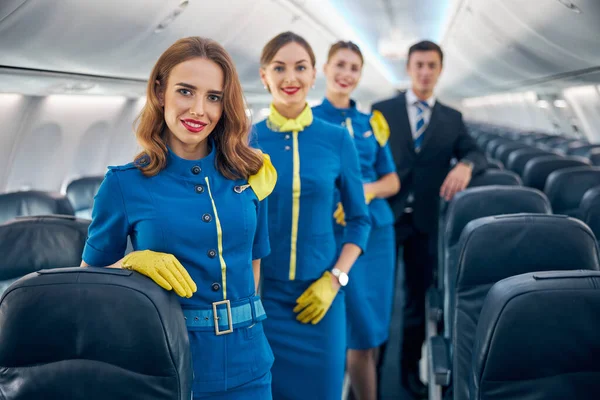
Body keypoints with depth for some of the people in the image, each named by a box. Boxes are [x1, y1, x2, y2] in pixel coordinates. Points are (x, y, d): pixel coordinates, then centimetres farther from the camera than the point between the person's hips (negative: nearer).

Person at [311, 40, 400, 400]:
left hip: (377, 230, 5)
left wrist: (369, 189, -9)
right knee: (361, 332, -4)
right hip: (335, 234, -5)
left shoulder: (370, 123, 11)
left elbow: (392, 181, 12)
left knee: (374, 329, 10)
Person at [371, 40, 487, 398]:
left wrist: (465, 166, -26)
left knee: (418, 297, 13)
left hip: (424, 221, 2)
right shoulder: (382, 110, 2)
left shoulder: (452, 119, 8)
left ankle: (411, 367, 28)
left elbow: (477, 154, -3)